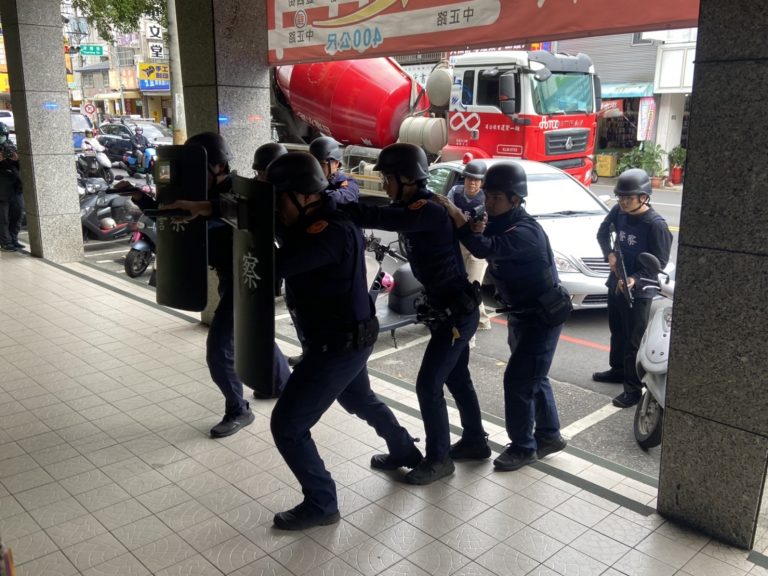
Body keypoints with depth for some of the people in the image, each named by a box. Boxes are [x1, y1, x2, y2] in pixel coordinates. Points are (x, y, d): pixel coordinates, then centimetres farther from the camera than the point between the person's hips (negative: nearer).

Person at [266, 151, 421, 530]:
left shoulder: (330, 232, -28)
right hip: (346, 337, 10)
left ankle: (321, 505, 14)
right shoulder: (321, 223, 3)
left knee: (287, 425, -2)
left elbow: (278, 264, -37)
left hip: (339, 345, -10)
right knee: (360, 401, 32)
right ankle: (406, 453, 53)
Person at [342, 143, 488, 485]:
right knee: (457, 380, 20)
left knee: (428, 386, -3)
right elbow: (381, 216, 0)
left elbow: (375, 218, -34)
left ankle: (439, 459, 13)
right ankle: (475, 441, 37)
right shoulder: (414, 208, 8)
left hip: (456, 311, -10)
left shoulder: (428, 211, -24)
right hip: (452, 308, 10)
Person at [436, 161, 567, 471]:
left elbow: (485, 249, -40)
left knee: (518, 380, -6)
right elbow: (483, 245, -9)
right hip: (520, 314, 9)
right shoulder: (499, 222, 2)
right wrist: (475, 230, -29)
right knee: (533, 377, 18)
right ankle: (549, 435, 33)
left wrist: (456, 216, -38)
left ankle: (523, 447, 9)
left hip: (542, 316, -9)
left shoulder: (525, 231, -27)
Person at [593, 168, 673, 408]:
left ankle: (633, 388, 8)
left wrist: (635, 279, -30)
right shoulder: (618, 211, -3)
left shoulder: (656, 224, -21)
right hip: (615, 282, 7)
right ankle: (617, 369, 42)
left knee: (634, 340, -1)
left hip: (639, 290, -7)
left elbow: (660, 261, -18)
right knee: (616, 331, 23)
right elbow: (602, 233, 12)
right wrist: (610, 254, -7)